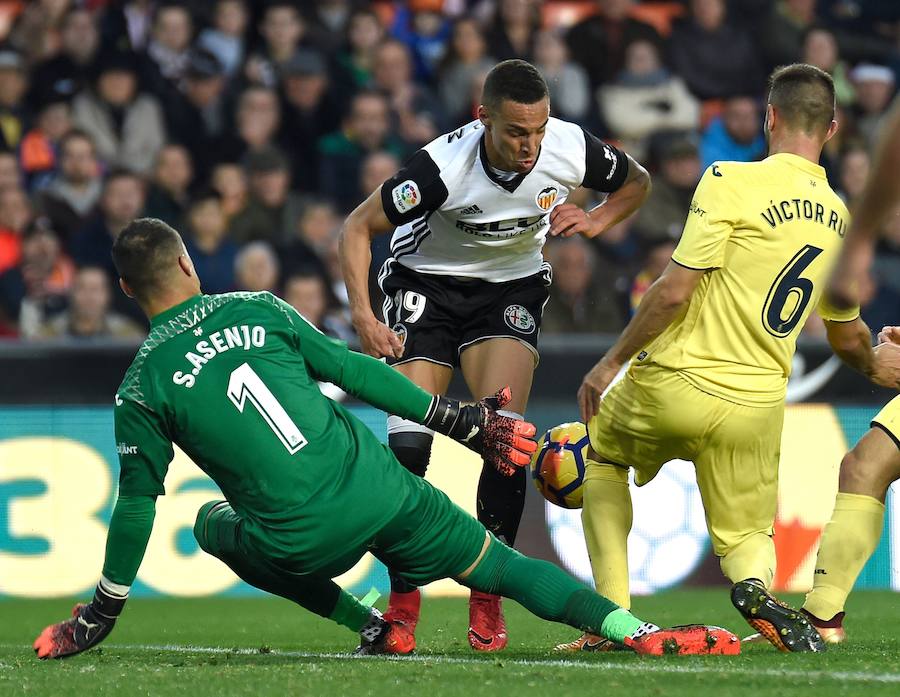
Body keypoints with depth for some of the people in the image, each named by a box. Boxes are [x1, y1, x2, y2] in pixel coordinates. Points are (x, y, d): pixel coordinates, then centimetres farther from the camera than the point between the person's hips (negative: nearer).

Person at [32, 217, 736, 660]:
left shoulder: (141, 389, 0)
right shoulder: (256, 310, 6)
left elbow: (136, 508, 3)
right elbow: (353, 372, 7)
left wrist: (98, 617, 14)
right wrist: (460, 421, 14)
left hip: (301, 540, -2)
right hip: (378, 491, 2)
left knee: (214, 523, 30)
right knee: (502, 566, 15)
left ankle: (372, 627, 19)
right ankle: (638, 631, -2)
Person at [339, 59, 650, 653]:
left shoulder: (571, 149, -20)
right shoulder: (445, 164, -31)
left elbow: (636, 182, 4)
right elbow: (358, 228, -19)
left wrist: (596, 220, -15)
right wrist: (363, 315, -29)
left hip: (511, 287, 2)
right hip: (425, 286, -2)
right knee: (407, 445, -14)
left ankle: (487, 600, -3)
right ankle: (402, 603, 1)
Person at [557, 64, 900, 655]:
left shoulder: (732, 182, -11)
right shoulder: (840, 220, 6)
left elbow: (675, 291, -16)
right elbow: (848, 336, 19)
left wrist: (610, 363, -5)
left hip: (675, 383, -3)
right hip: (758, 405, 3)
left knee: (601, 454, 26)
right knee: (746, 535, 19)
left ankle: (613, 614, 14)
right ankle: (755, 586, -19)